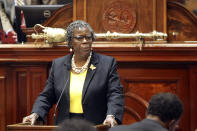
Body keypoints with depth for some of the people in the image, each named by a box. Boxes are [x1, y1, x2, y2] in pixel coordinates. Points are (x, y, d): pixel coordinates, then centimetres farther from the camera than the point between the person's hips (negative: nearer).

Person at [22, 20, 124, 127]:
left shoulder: (108, 63, 5)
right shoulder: (58, 65, 13)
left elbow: (115, 95, -3)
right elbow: (46, 96, 14)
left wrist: (111, 116, -21)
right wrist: (35, 114, -4)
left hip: (96, 127, -3)